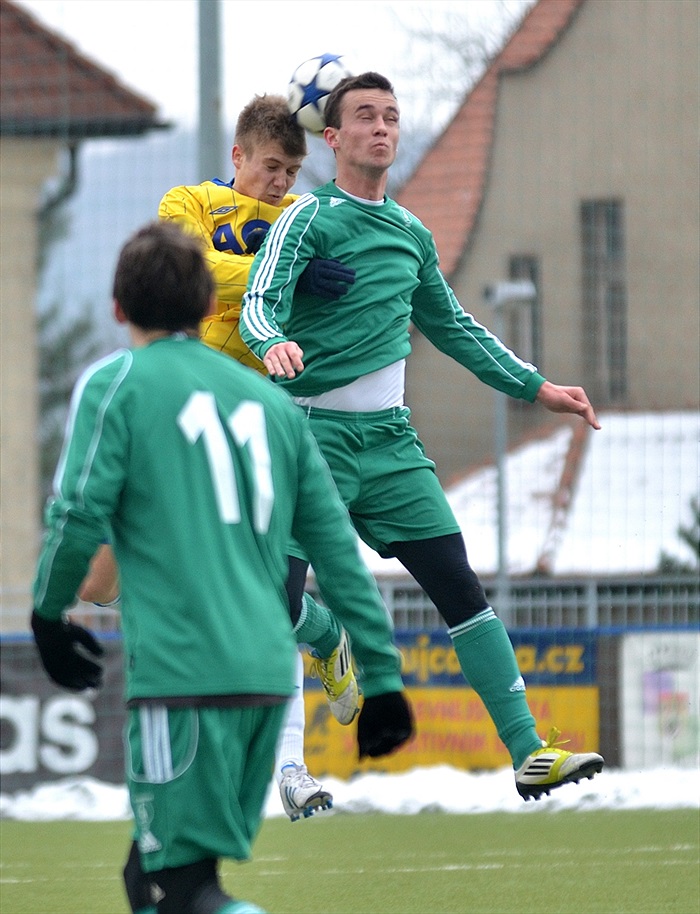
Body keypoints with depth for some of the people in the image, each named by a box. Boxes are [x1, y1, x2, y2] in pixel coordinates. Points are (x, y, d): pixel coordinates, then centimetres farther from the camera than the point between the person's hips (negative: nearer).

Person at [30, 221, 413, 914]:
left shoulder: (115, 383, 2)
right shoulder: (270, 399, 18)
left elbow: (78, 513, -9)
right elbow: (337, 546, 15)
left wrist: (48, 612, 9)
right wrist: (381, 672, 16)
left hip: (181, 672, -6)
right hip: (268, 673, 6)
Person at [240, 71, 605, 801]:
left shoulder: (411, 234, 15)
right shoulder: (309, 219, -5)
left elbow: (453, 328, 27)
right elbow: (260, 304, -18)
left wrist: (536, 388, 26)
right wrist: (273, 343, -41)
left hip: (390, 440, 6)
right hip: (314, 433, -5)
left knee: (460, 588, 0)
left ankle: (528, 753, 0)